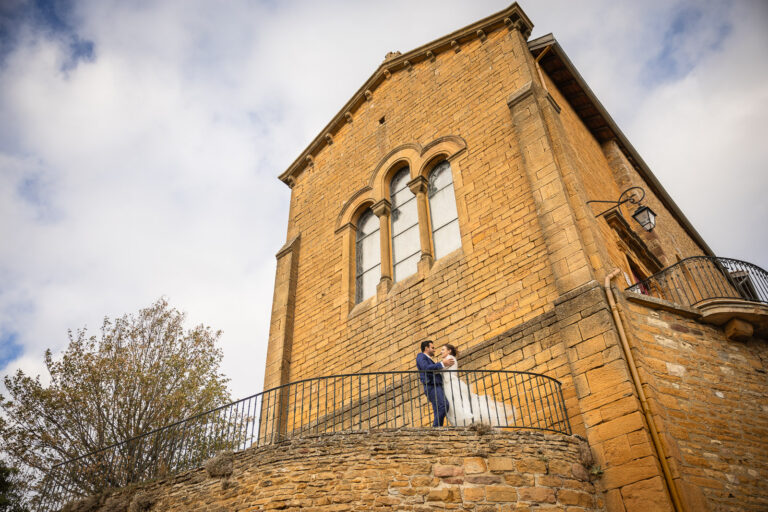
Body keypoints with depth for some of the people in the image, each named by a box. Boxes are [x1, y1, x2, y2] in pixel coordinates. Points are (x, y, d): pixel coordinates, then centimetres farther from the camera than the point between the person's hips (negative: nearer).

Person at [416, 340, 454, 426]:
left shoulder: (429, 361, 35)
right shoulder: (421, 356, 6)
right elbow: (426, 368, -13)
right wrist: (442, 364, -13)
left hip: (437, 387, 10)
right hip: (431, 386, -10)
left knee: (438, 413, -2)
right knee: (443, 405, -26)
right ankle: (436, 426, -28)